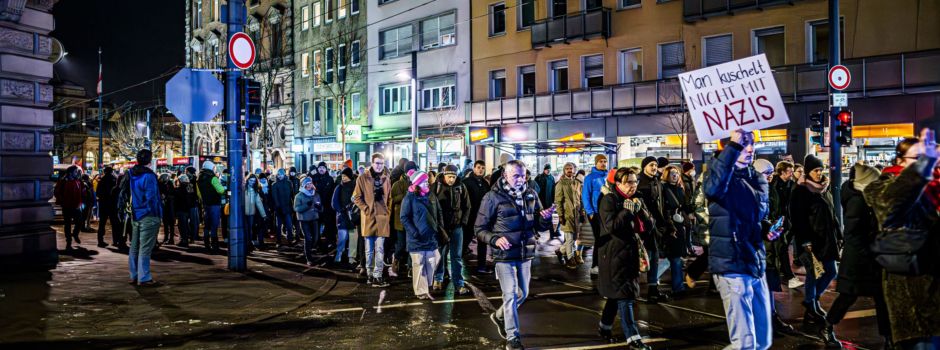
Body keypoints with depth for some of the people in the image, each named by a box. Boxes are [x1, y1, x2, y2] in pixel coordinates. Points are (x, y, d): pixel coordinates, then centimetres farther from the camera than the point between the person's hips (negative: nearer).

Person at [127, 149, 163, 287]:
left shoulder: (132, 175, 9)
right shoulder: (149, 176, -15)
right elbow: (151, 198, -18)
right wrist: (157, 214, -10)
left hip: (135, 216, 8)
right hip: (148, 216, -8)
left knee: (134, 247, 14)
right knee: (145, 248, -5)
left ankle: (134, 275, 22)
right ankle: (144, 278, -3)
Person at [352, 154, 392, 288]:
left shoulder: (385, 178, 11)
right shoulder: (363, 177, -2)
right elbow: (356, 197, -3)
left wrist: (388, 212, 7)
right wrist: (366, 210, -10)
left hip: (382, 218, 2)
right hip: (368, 218, -2)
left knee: (380, 249, -3)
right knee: (369, 249, 7)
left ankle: (377, 276, -1)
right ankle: (371, 275, 17)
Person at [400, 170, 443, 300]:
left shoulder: (431, 196, 8)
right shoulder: (409, 198, -9)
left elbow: (438, 213, 18)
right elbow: (404, 218, -10)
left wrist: (439, 227, 7)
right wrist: (414, 232, -18)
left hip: (431, 237, 5)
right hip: (417, 239, -5)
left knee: (431, 264, 8)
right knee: (419, 265, 2)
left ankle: (425, 289, 24)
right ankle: (421, 291, 11)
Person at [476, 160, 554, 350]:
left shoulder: (531, 195, 2)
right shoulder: (493, 197, -10)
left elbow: (539, 227, 9)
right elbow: (480, 228, -5)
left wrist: (546, 218, -14)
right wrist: (495, 239, -23)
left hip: (525, 253, 5)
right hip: (504, 255, -5)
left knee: (523, 293, 17)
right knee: (510, 295, -2)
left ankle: (499, 316, 42)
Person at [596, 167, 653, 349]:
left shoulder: (637, 200, 11)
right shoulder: (609, 200, -10)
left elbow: (648, 228, 5)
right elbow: (611, 226, -23)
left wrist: (640, 210, -11)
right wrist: (627, 210, -21)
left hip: (631, 253, 7)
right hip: (614, 255, -7)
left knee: (616, 294, 16)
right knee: (624, 295, -9)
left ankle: (604, 326, 32)